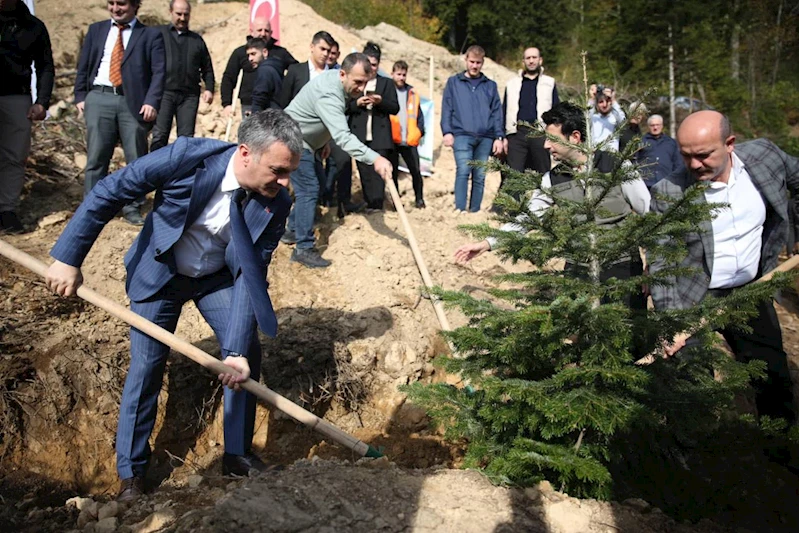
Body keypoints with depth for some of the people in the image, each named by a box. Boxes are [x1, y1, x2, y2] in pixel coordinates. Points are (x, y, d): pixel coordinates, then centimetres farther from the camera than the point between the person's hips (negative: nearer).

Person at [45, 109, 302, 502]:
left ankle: (238, 455, 16)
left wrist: (237, 349, -31)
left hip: (219, 277, 2)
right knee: (146, 366, -4)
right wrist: (67, 258, -20)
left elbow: (250, 275, -23)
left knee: (247, 354, -5)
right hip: (159, 274, -2)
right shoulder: (188, 157, -32)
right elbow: (109, 192, -21)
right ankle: (130, 473, 15)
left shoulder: (276, 204, -24)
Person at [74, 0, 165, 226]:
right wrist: (80, 96, 7)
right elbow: (83, 66, 17)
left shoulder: (151, 35, 6)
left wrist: (151, 102, -13)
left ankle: (132, 206, 12)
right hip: (99, 99, 2)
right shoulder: (96, 30, 16)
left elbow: (158, 72, -2)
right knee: (96, 156, 2)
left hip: (133, 102, -2)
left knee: (136, 158, 2)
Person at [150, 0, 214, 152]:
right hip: (164, 92, -2)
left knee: (186, 137, 1)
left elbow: (207, 68, 18)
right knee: (159, 136, -7)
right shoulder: (159, 34, 8)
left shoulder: (197, 40, 17)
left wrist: (209, 88, 3)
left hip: (189, 95, 2)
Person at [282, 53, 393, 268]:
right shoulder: (328, 95, -33)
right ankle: (304, 249, -11)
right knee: (309, 189, -14)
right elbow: (343, 137, -45)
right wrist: (374, 158, -54)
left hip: (304, 140, 10)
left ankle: (293, 230, 29)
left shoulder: (335, 78, -2)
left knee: (308, 187, 15)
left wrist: (323, 141, 19)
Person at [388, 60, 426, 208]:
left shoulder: (412, 93, 10)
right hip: (391, 140, -2)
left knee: (415, 171, -1)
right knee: (393, 172, 6)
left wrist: (419, 131, 3)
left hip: (410, 140, 2)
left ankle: (419, 199, 12)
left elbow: (418, 114, 12)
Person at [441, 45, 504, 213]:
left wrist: (499, 137, 3)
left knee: (480, 177, 2)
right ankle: (460, 209, -20)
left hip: (485, 137, 3)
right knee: (463, 171, -18)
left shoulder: (490, 85, 17)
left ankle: (475, 211, 7)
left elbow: (497, 112, 12)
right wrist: (447, 131, -7)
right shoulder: (453, 82, 12)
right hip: (462, 135, -2)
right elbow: (447, 109, 6)